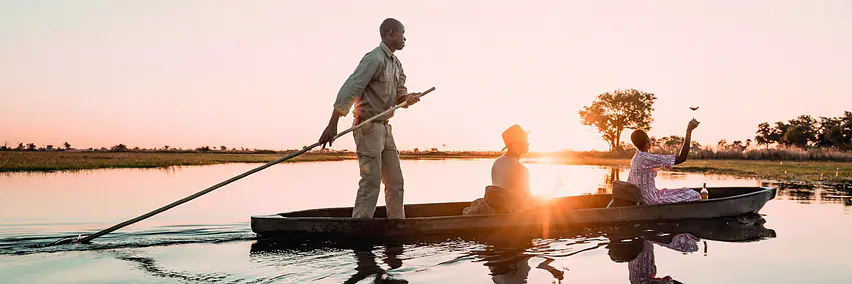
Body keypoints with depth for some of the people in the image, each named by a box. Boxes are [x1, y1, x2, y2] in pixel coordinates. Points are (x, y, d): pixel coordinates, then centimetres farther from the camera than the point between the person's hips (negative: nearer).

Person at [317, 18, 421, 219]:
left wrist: (408, 98, -11)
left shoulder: (396, 63, 15)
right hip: (368, 127, -9)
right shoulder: (374, 59, -14)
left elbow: (399, 94, 15)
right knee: (371, 182, -10)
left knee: (395, 183, 10)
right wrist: (332, 125, -28)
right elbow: (349, 89, -22)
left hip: (384, 128, 9)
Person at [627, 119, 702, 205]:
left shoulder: (635, 159, 7)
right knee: (694, 196, 2)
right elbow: (682, 158, -22)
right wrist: (689, 130, -18)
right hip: (651, 200, -10)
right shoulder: (647, 158, -22)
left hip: (642, 200, 10)